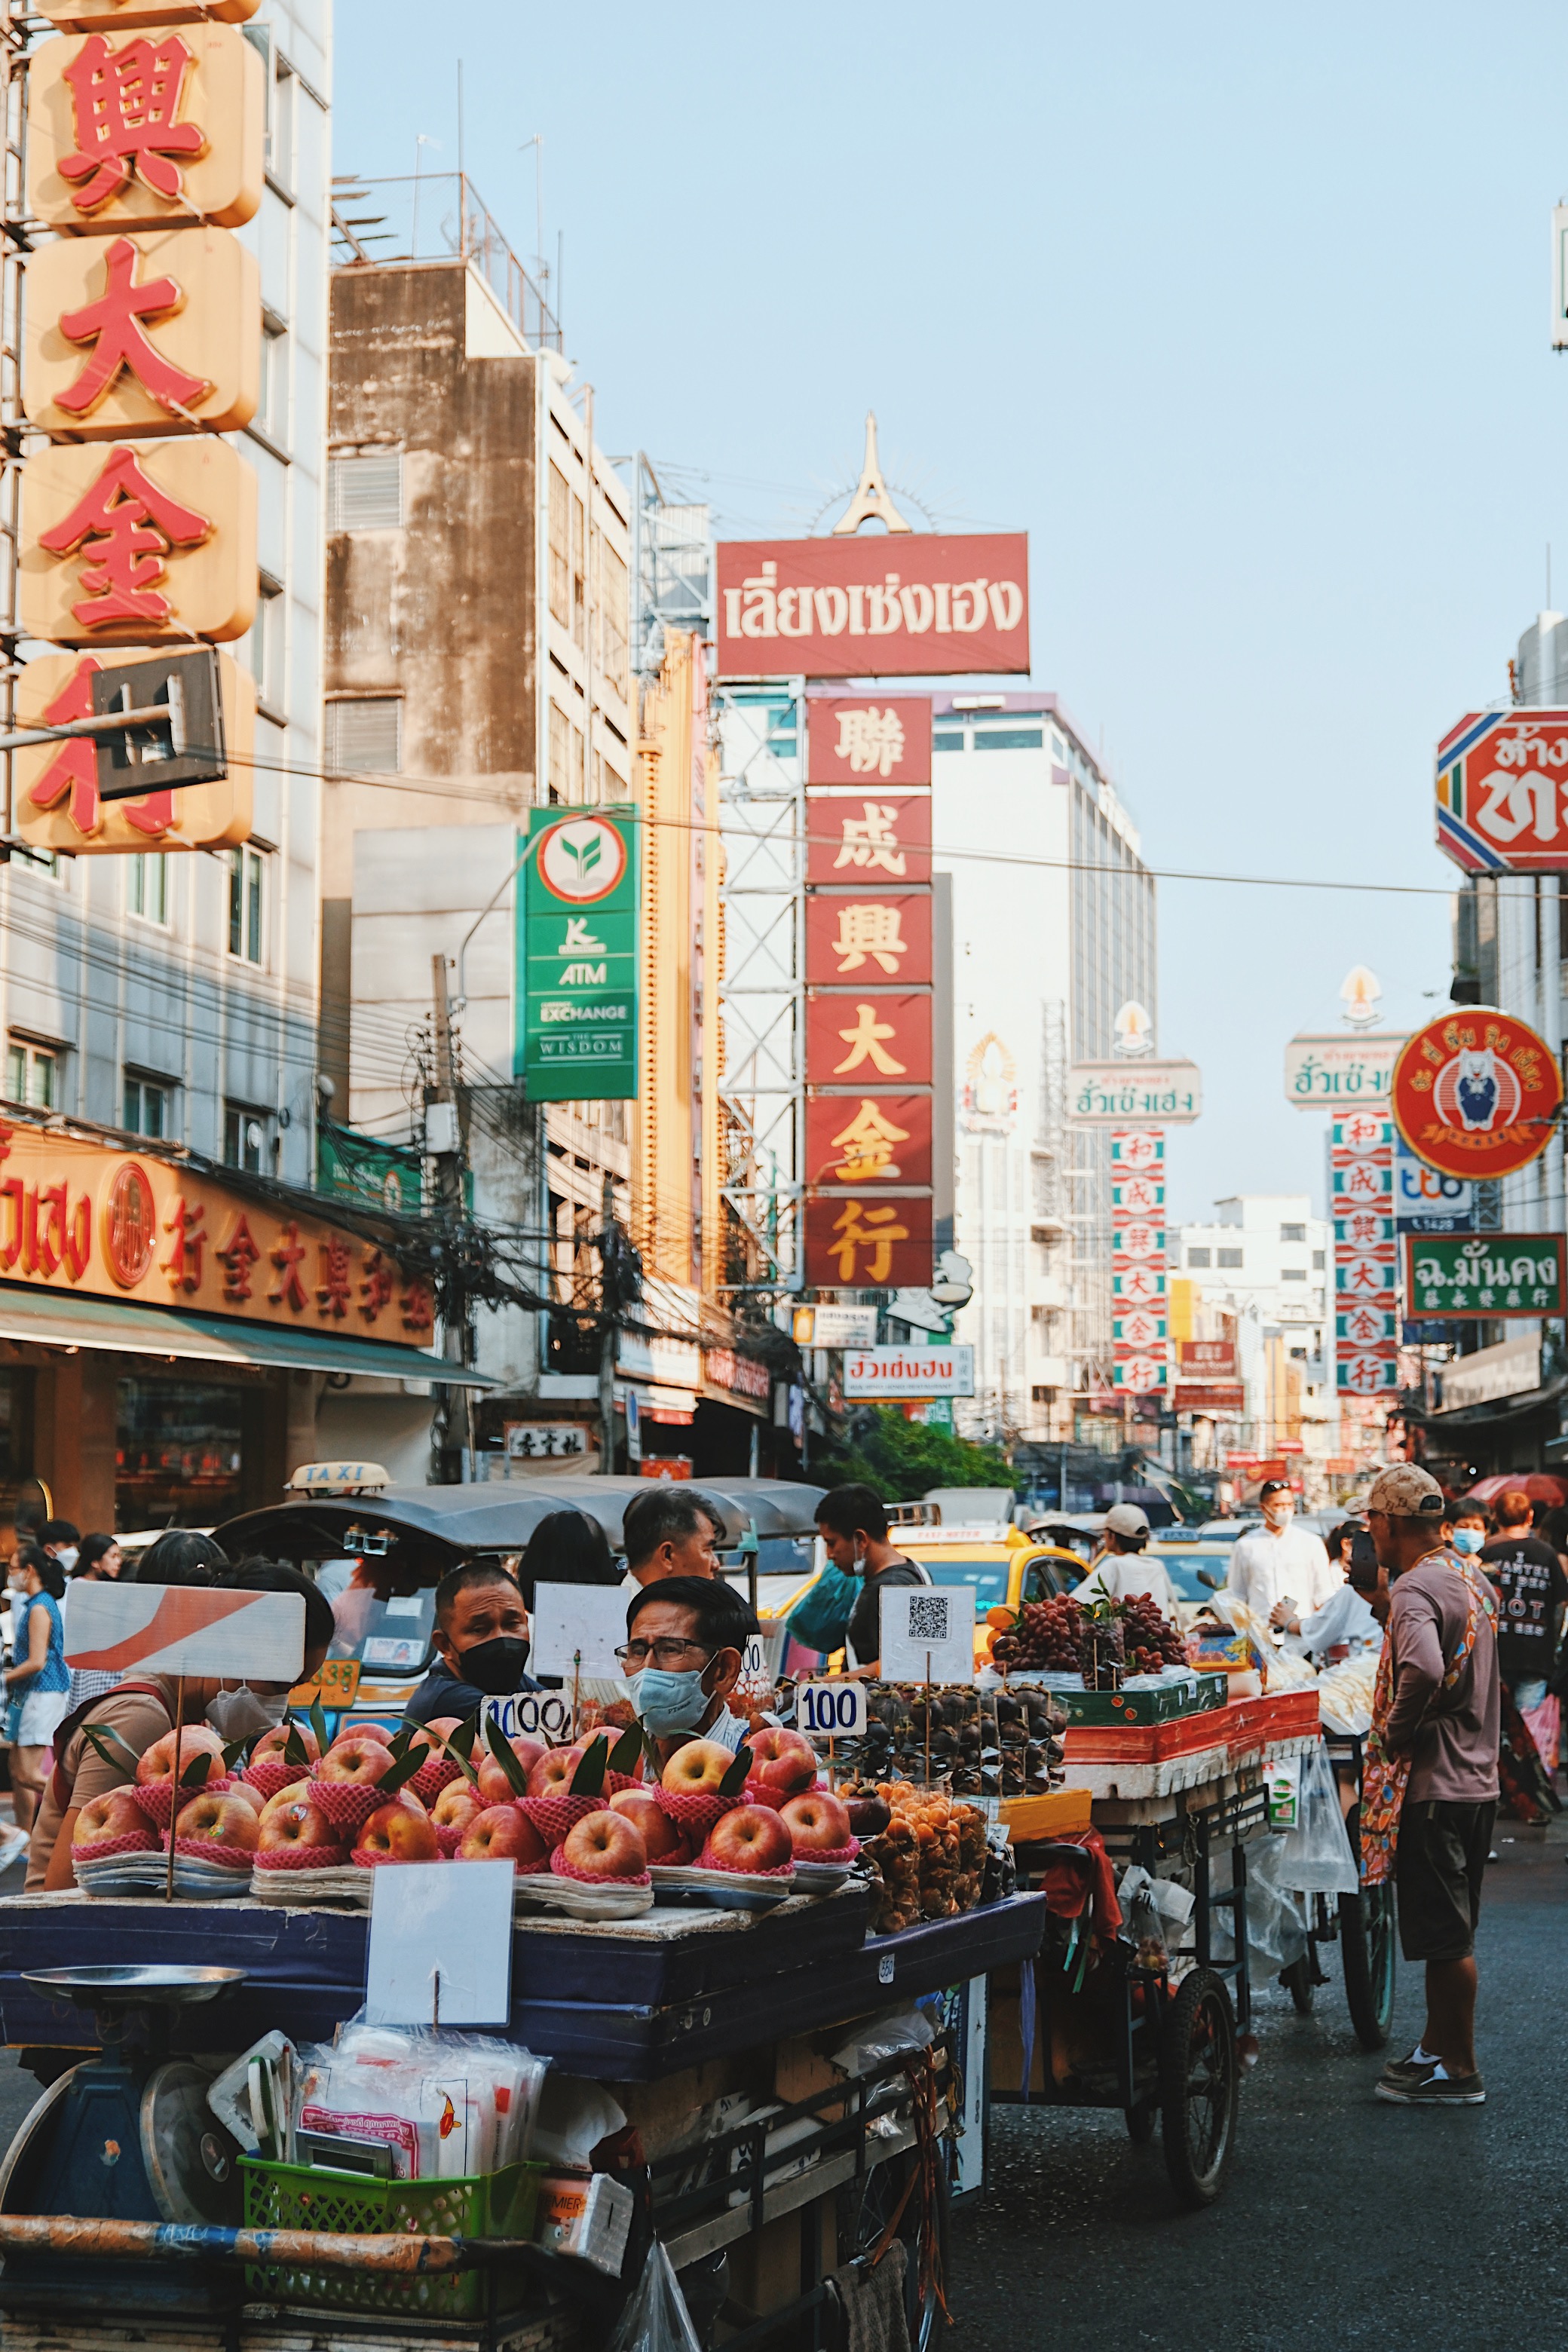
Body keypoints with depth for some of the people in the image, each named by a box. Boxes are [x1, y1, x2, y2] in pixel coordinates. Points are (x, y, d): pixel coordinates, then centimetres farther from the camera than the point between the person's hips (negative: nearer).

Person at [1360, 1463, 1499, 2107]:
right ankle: (1436, 2048, 29)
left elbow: (1423, 1670, -36)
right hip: (1477, 1779, 10)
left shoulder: (1415, 1589, -19)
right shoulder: (1473, 1579, 11)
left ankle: (1459, 2072, 7)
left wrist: (1393, 1733, -21)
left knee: (1444, 1938, 0)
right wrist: (1386, 1607, 15)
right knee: (1450, 1932, 18)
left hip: (1431, 1786, -10)